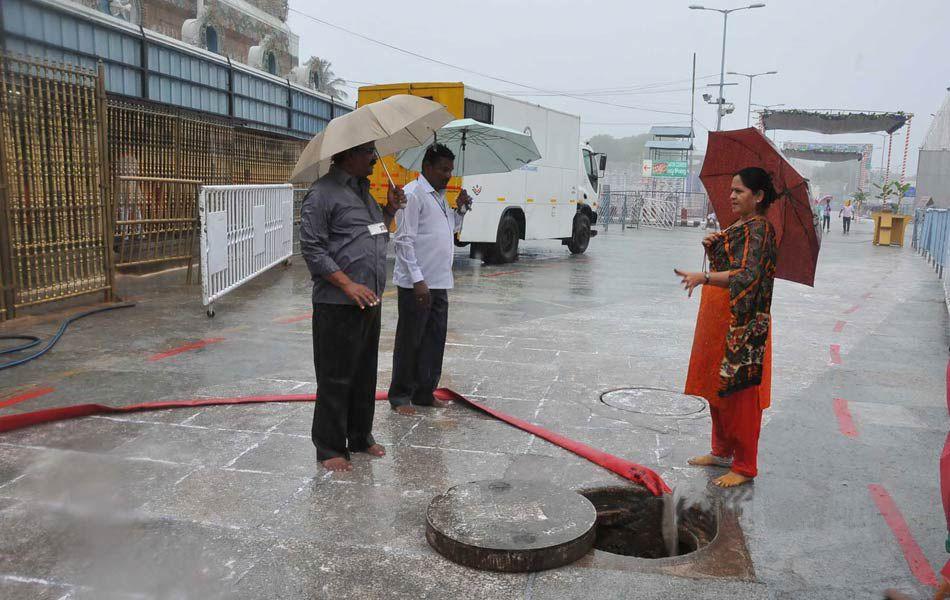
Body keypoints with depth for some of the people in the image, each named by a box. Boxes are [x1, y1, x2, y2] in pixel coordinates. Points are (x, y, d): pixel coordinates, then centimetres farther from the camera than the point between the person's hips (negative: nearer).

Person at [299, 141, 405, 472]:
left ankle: (361, 436, 30)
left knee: (365, 374, 16)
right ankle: (329, 448, 13)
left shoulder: (363, 190, 17)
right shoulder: (323, 192, -10)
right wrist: (348, 285, -21)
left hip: (370, 301, 9)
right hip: (338, 305, -8)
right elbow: (312, 248, -15)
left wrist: (389, 209, 9)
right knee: (335, 378, 0)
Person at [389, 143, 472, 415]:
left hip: (440, 283, 9)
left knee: (435, 339, 13)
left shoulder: (440, 196, 16)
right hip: (417, 284, -8)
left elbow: (451, 230, 28)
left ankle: (425, 393, 24)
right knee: (410, 341, 1)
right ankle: (400, 396, 13)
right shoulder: (413, 193, -11)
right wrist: (418, 280, -22)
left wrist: (460, 209, 9)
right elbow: (404, 240, -17)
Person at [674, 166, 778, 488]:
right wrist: (712, 246, 1)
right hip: (719, 318, 10)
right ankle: (722, 451, 31)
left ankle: (744, 467, 9)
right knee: (717, 386, 17)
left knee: (739, 392, -2)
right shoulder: (738, 226, 14)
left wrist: (703, 277, -44)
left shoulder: (758, 229, -15)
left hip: (743, 324, -10)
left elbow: (747, 274, -30)